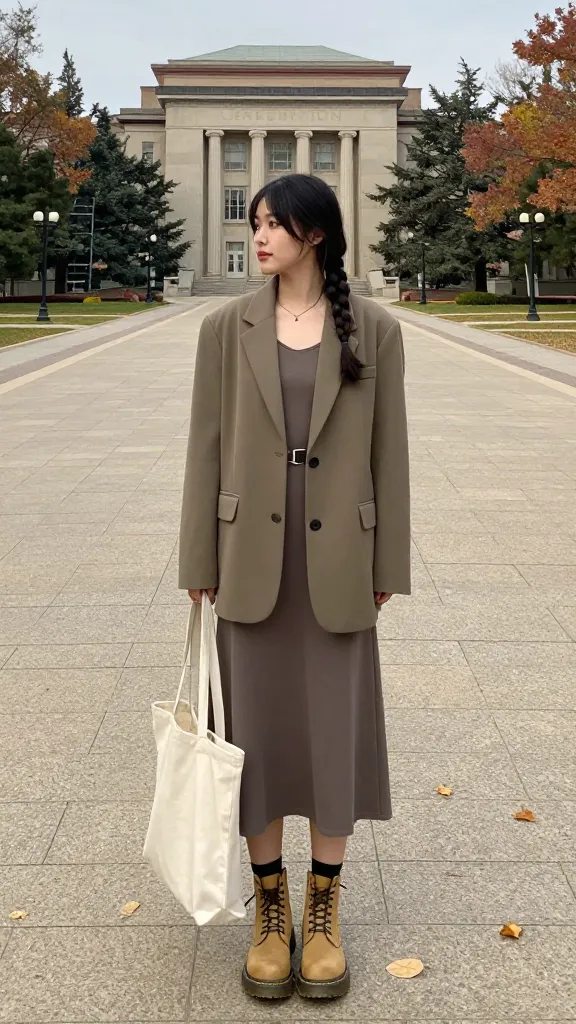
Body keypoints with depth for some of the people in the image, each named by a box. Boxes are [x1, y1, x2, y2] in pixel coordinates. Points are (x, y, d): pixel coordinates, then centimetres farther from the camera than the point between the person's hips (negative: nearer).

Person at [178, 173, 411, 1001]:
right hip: (253, 559, 1)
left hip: (337, 562, 0)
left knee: (335, 731, 8)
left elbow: (389, 450, 2)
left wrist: (388, 567, 1)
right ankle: (270, 908, 26)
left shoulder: (374, 329, 0)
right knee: (257, 732, 8)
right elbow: (207, 447, 2)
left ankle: (324, 910, 27)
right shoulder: (227, 327, 1)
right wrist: (199, 564, 1)